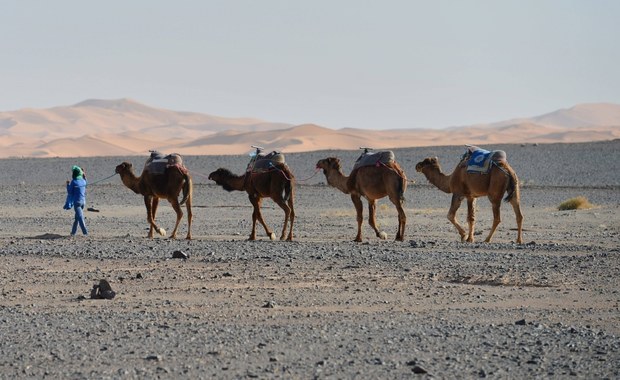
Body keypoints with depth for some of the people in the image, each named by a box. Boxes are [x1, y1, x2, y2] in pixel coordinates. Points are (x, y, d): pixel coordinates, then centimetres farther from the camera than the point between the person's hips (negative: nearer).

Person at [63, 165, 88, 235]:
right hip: (83, 201, 6)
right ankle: (73, 231, 22)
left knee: (80, 217, -6)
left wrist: (68, 184, 10)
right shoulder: (83, 181, 3)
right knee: (77, 217, 16)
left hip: (77, 201, -6)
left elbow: (70, 192, -6)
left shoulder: (73, 182, -11)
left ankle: (85, 232, -15)